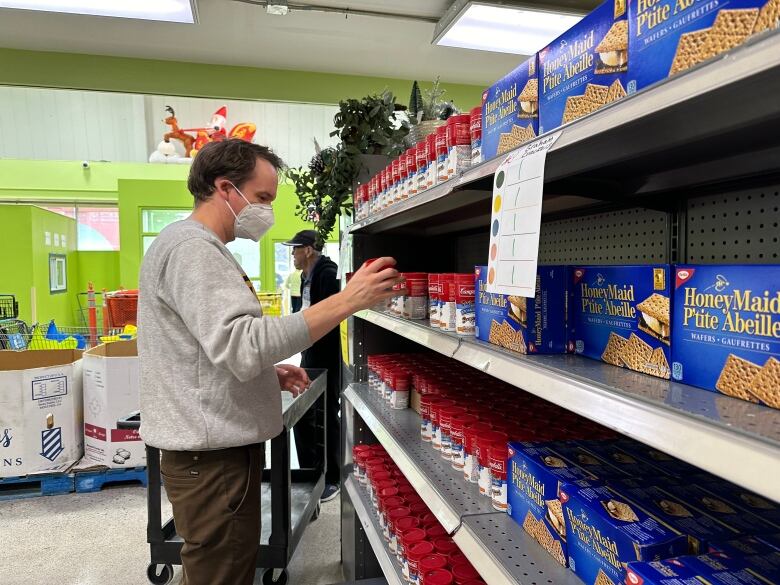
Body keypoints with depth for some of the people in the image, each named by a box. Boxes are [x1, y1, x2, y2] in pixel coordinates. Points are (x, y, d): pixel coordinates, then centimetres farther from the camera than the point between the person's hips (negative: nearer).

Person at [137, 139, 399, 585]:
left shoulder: (199, 248, 17)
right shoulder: (191, 247, -17)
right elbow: (243, 345, -30)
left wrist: (268, 374, 7)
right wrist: (346, 301, -29)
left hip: (214, 446, 11)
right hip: (213, 454, -11)